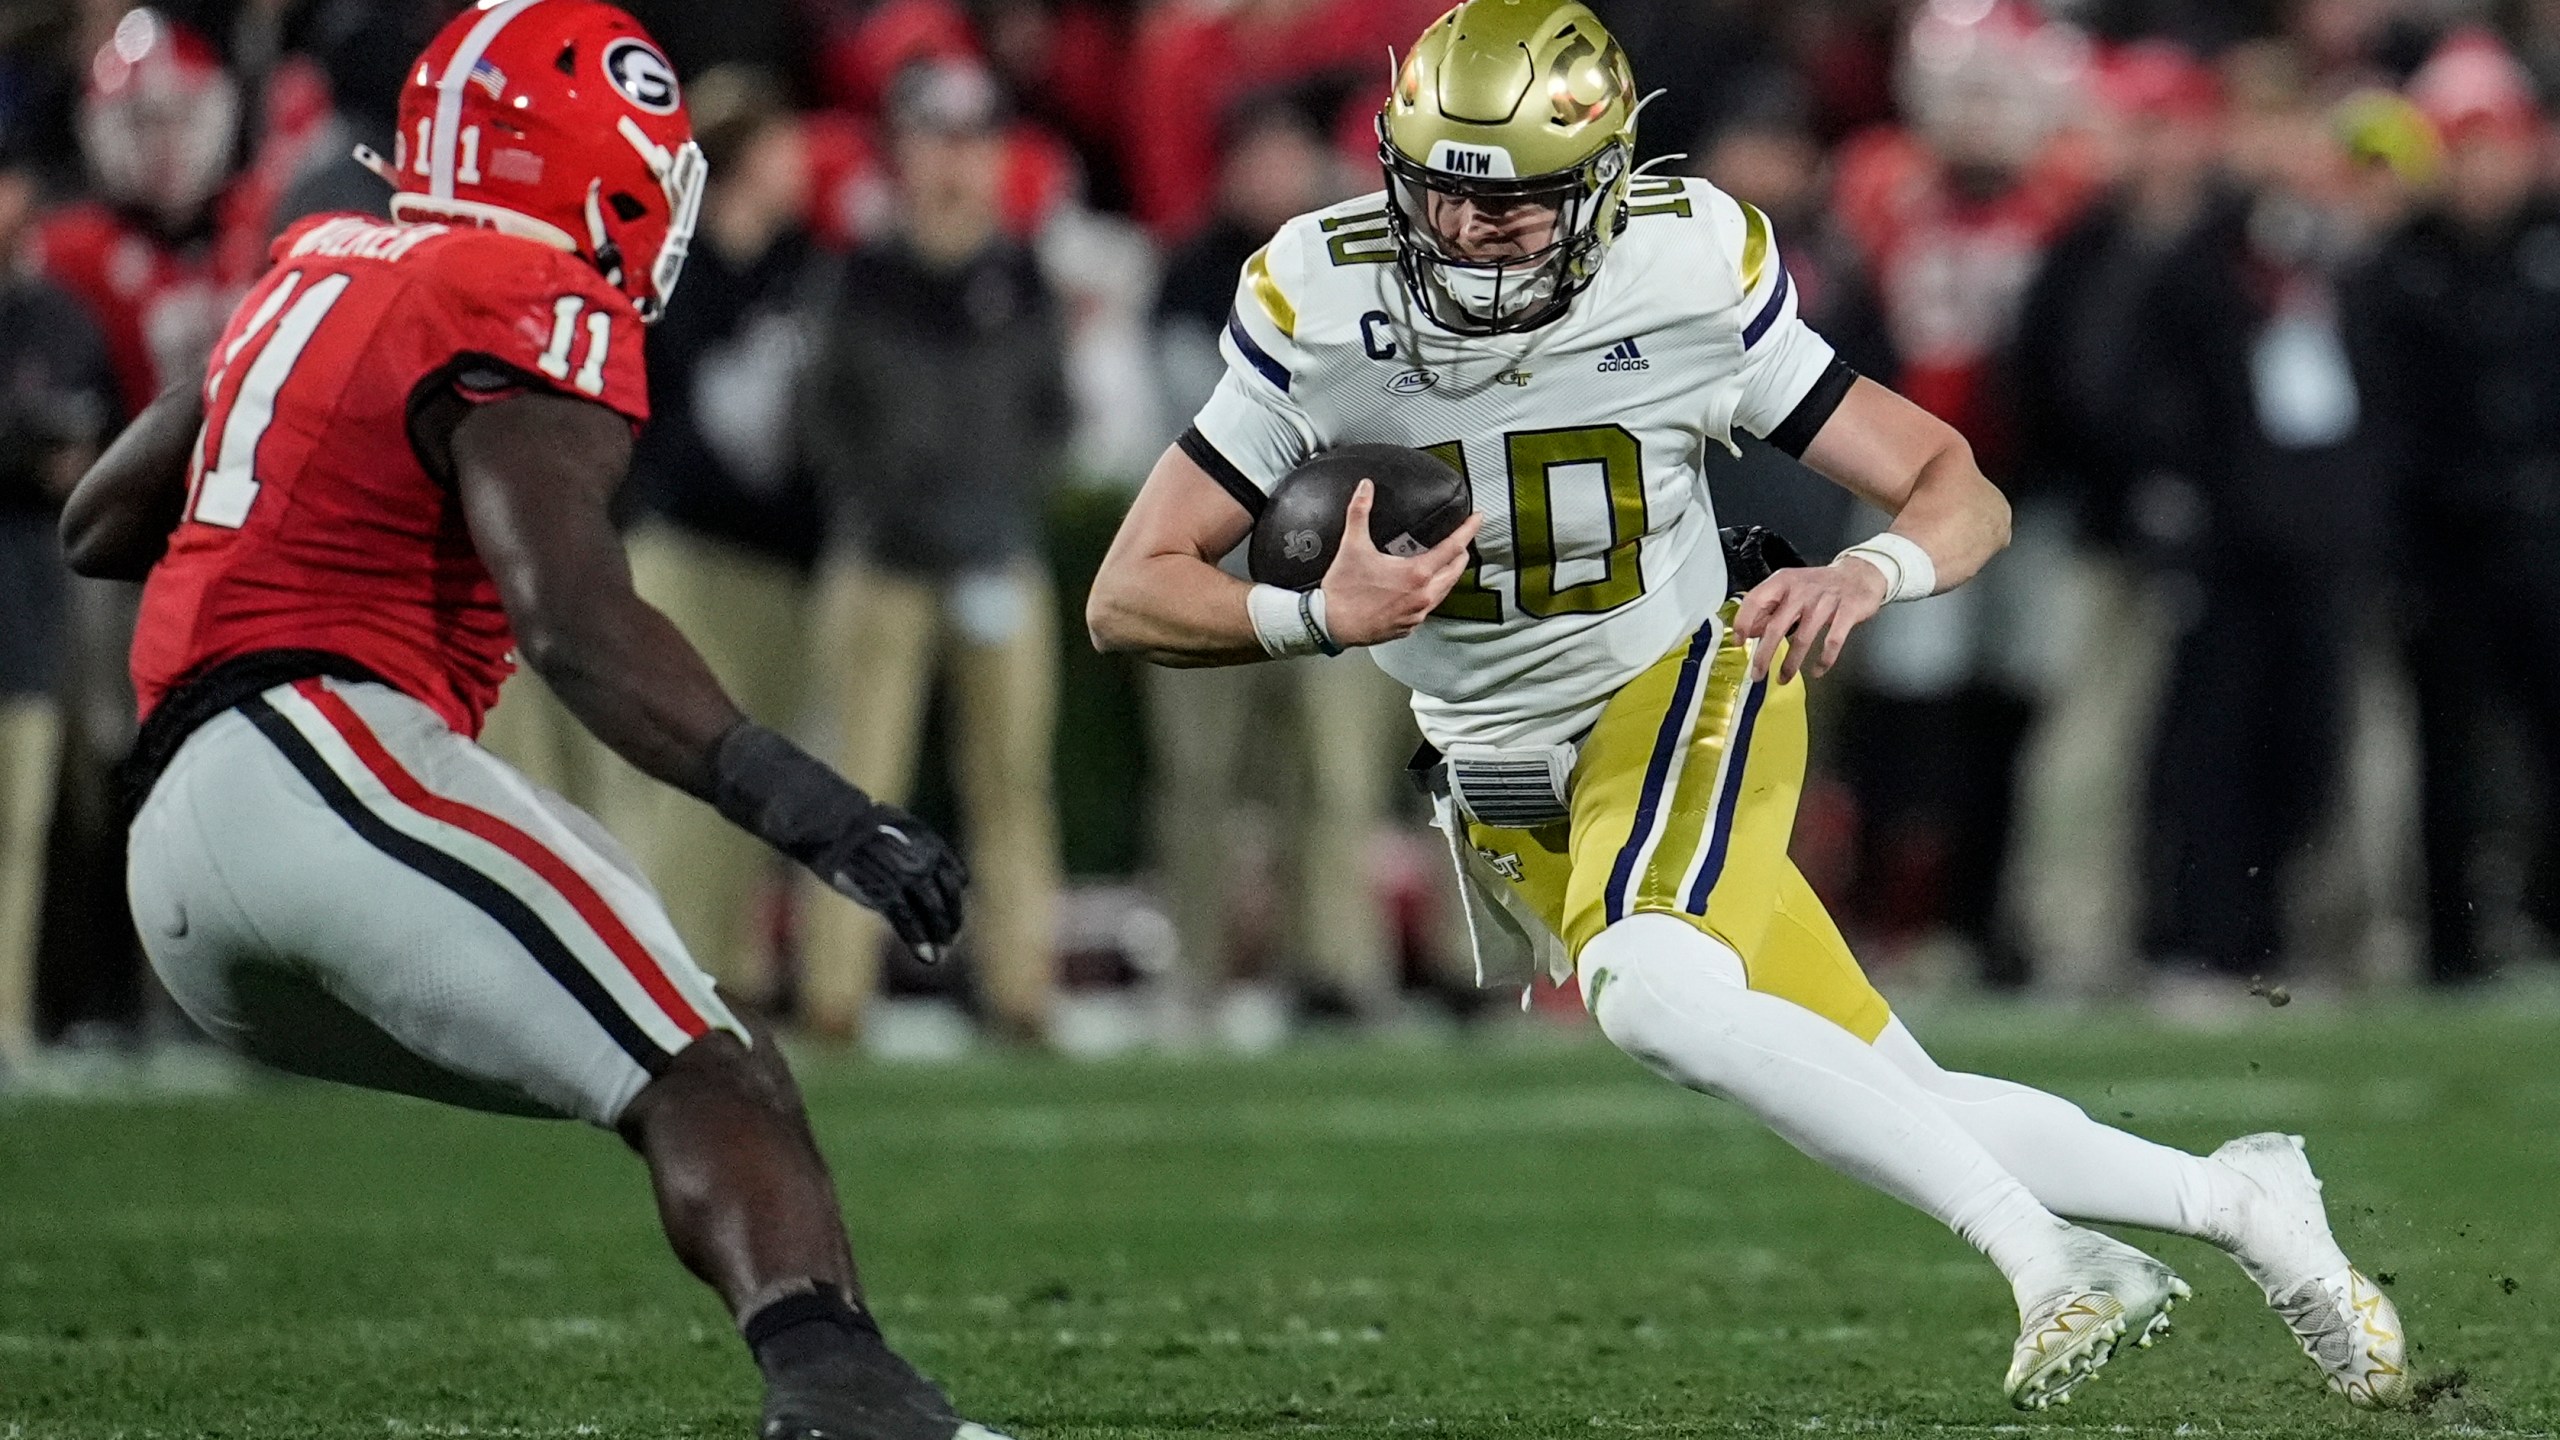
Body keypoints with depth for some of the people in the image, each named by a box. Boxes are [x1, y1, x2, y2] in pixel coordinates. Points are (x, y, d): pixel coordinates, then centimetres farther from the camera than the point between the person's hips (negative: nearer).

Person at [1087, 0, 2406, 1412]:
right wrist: (1319, 618, -33)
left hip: (1678, 696, -3)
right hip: (1503, 794, 3)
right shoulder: (1317, 310, -14)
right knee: (1888, 1108, 0)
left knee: (1656, 994, -35)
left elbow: (1961, 495, -10)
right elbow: (1130, 597, -13)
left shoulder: (1692, 280, -16)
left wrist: (1868, 576, -33)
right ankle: (2235, 1205, 17)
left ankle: (2046, 1258, -30)